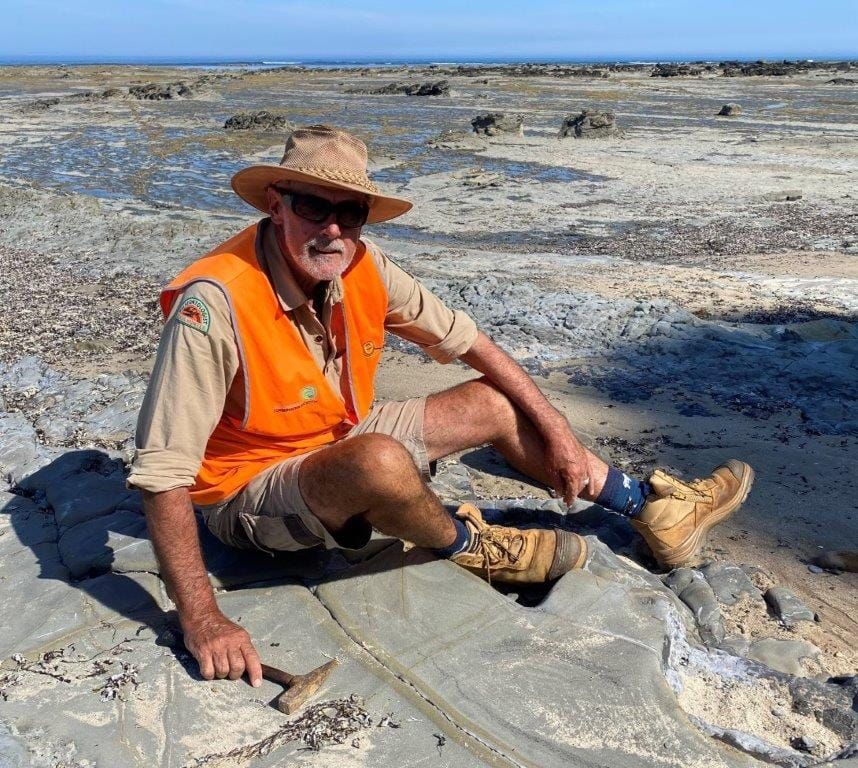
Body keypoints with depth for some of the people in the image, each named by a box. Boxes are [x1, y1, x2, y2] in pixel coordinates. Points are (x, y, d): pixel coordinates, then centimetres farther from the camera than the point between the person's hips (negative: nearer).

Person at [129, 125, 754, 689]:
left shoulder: (363, 268, -13)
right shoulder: (216, 301, -31)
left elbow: (468, 341, -2)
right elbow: (163, 474, -31)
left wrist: (558, 432, -3)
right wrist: (203, 623, -35)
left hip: (340, 443, 7)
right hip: (251, 491, -6)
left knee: (494, 403, 4)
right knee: (380, 459, -38)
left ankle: (654, 510, 17)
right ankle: (469, 545, -4)